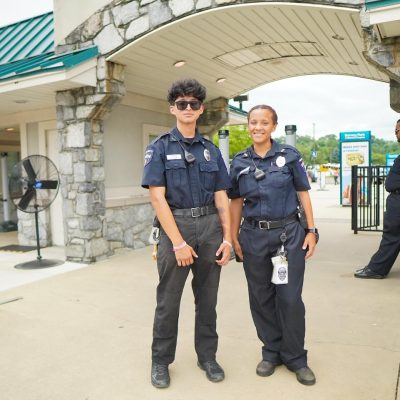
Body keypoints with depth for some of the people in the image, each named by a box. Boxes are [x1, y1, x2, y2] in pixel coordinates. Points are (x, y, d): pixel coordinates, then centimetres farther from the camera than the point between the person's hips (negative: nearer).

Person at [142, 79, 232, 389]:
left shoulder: (211, 150, 10)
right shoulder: (160, 148, -1)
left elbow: (221, 198, 10)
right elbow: (157, 198, -9)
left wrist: (227, 238, 0)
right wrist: (178, 242, -14)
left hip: (210, 226, 4)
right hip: (175, 226, -3)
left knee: (207, 298, 13)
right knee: (168, 300, 6)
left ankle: (207, 357, 31)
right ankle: (161, 361, 26)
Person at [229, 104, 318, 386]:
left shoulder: (290, 155, -1)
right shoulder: (239, 161, 4)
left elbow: (303, 194, 2)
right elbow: (237, 201, 9)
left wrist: (311, 230, -3)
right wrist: (234, 237, 5)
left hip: (289, 233, -2)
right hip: (254, 236, 2)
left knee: (290, 297, 1)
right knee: (261, 297, 10)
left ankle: (296, 357, 21)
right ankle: (271, 351, 29)